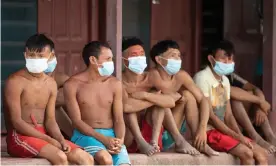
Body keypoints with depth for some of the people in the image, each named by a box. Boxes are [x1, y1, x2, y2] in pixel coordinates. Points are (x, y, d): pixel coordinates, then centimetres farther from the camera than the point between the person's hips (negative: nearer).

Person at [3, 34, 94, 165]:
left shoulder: (51, 84, 12)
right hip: (20, 137, -7)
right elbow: (16, 122, -15)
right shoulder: (15, 82, -10)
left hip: (43, 135, 7)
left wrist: (60, 139, -13)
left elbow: (50, 119, 10)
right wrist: (49, 140, -21)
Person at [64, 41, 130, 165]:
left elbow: (118, 119, 6)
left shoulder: (114, 84, 10)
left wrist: (120, 141, -16)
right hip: (85, 135, -4)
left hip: (111, 135, 4)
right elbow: (76, 121, -7)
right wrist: (103, 139, -19)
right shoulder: (73, 85, -3)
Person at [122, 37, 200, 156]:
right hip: (127, 140, -5)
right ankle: (141, 143, -35)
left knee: (160, 100, -13)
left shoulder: (151, 79, -1)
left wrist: (145, 95, -26)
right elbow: (126, 106, -34)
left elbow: (171, 102, -16)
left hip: (148, 133, 5)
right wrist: (153, 98, -21)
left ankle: (154, 141, -26)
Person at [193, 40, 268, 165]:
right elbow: (209, 115, -18)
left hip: (222, 130, 8)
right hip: (208, 131, -8)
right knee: (246, 153, -24)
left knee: (262, 154, -4)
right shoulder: (202, 78, -14)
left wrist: (240, 136, -9)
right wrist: (237, 136, -19)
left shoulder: (225, 80, 12)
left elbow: (228, 115, 11)